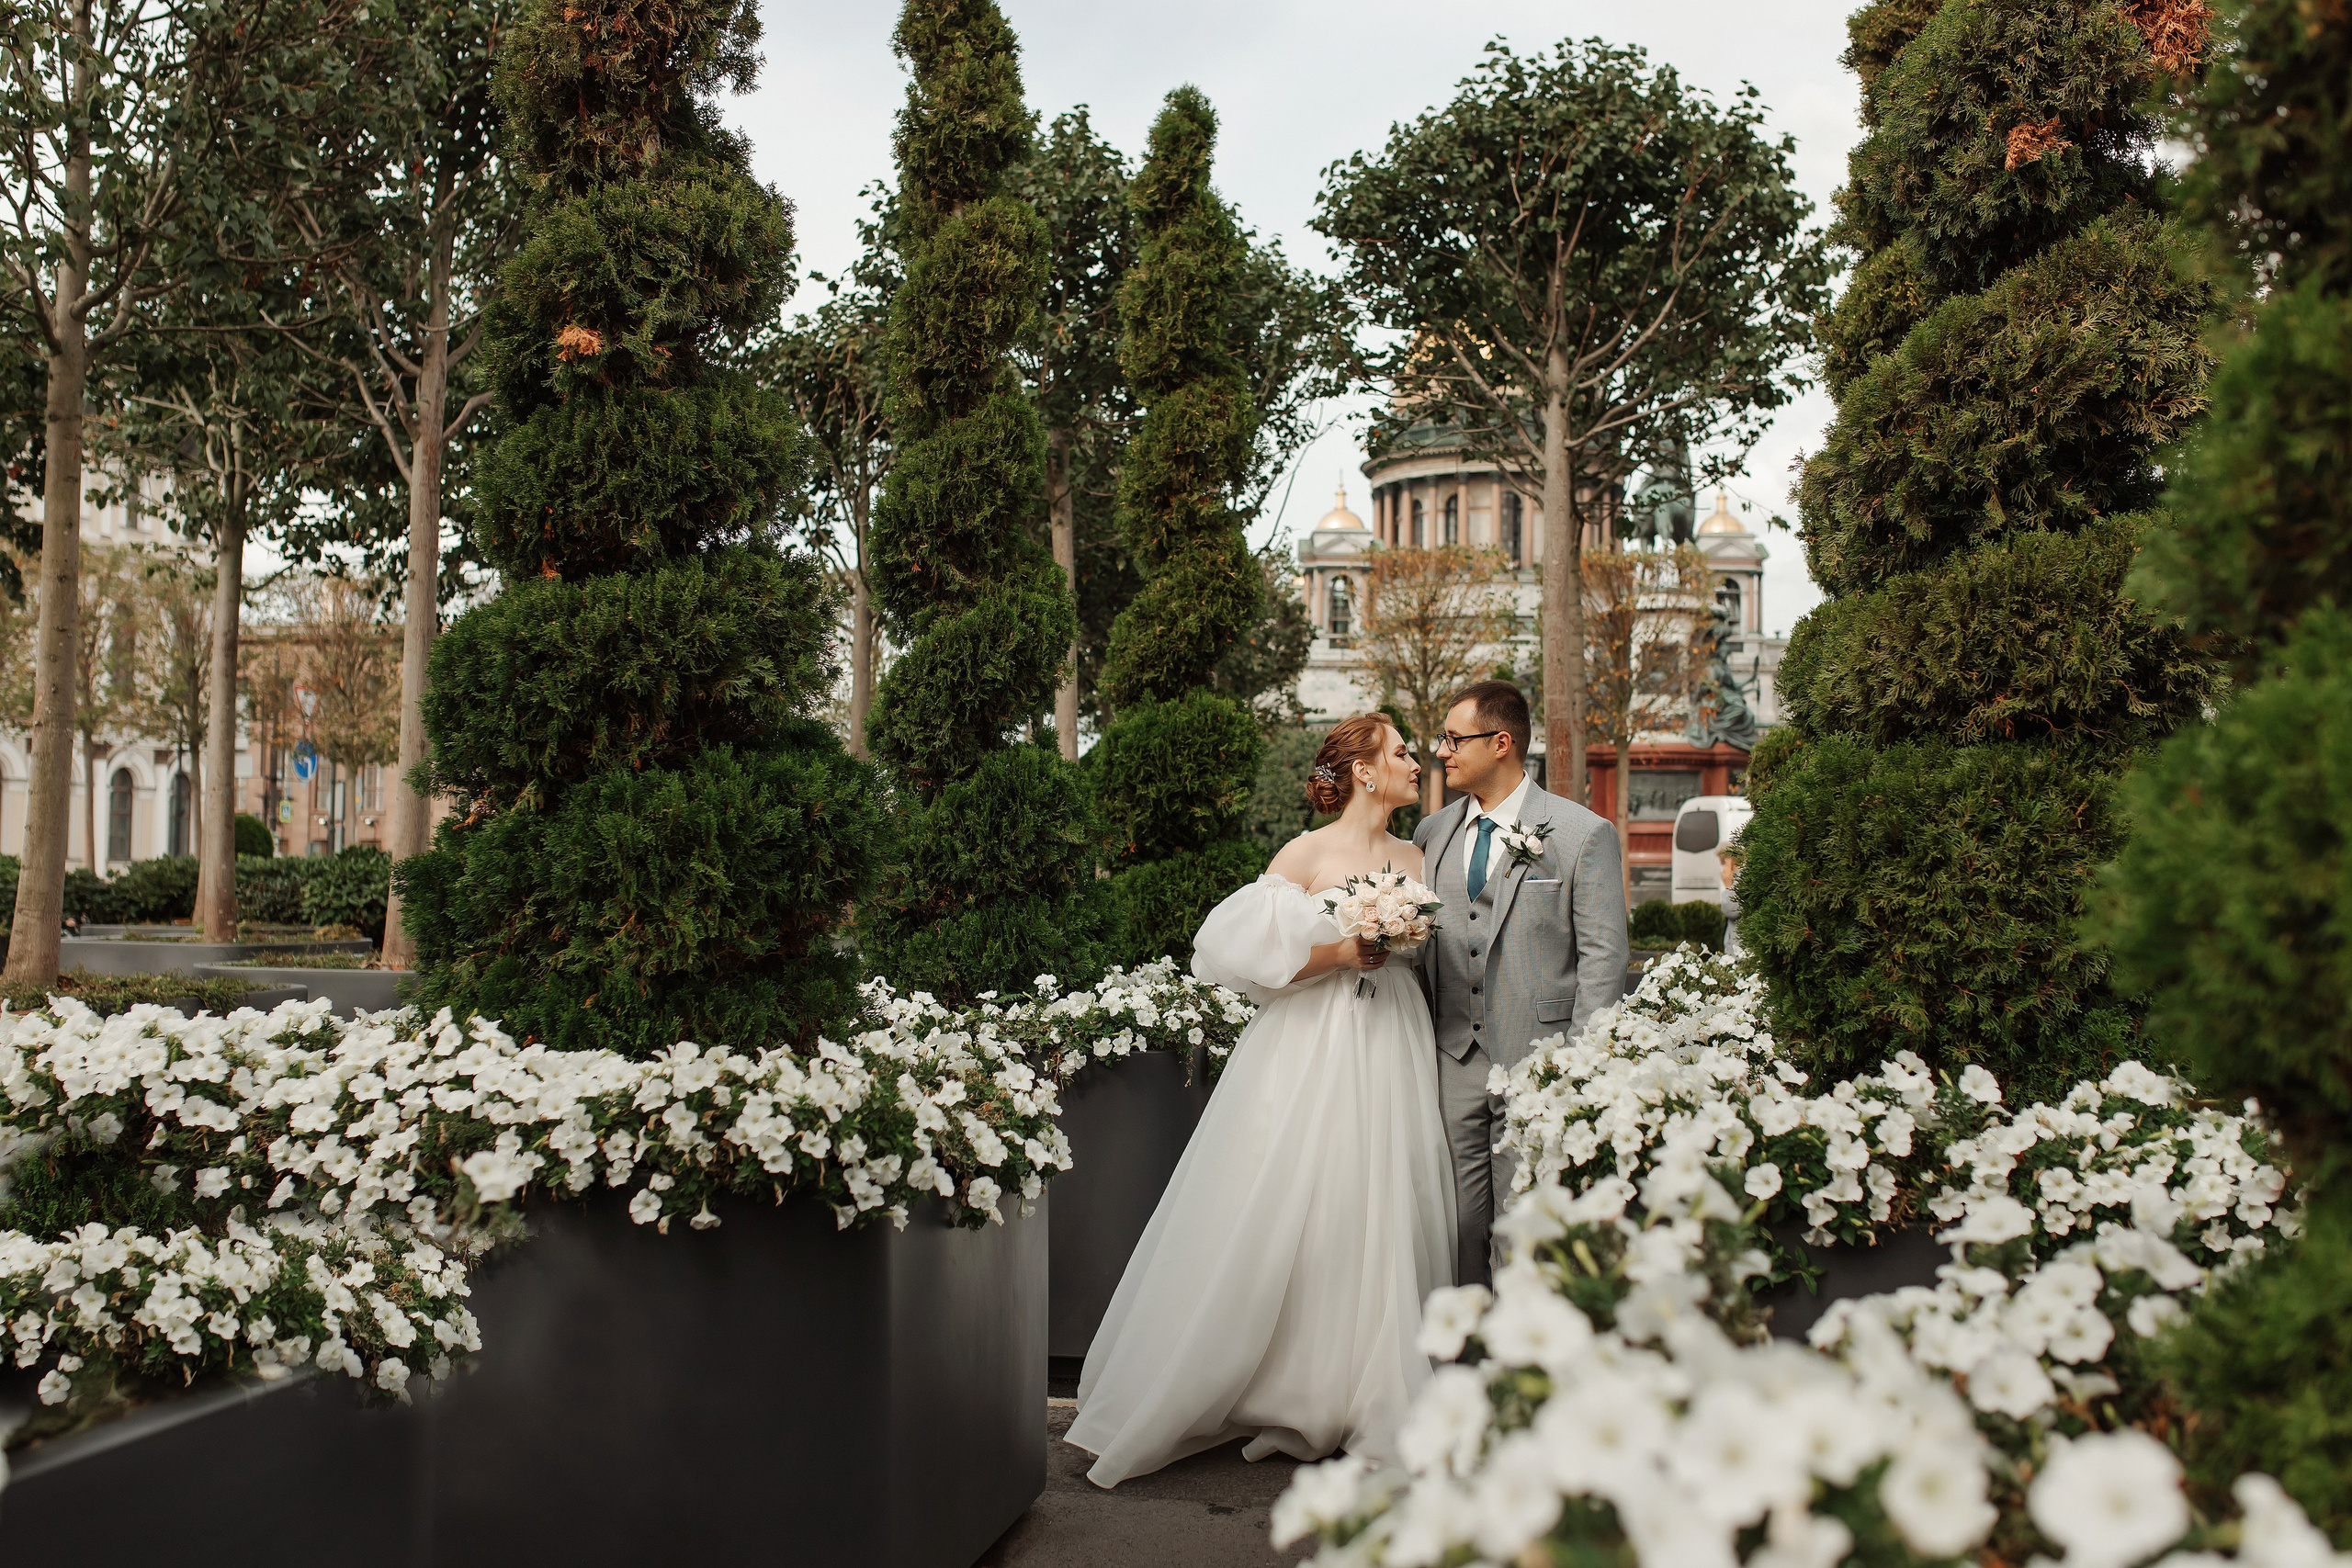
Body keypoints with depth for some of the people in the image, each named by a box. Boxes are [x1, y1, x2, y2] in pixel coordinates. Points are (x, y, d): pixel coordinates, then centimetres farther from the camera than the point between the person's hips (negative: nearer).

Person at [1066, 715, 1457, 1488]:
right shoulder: (1305, 855, -4)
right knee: (1280, 1216, -2)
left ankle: (1370, 1398, 16)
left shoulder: (1412, 859, 11)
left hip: (1390, 1052, 5)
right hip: (1310, 1051, -5)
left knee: (1381, 1220, 4)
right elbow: (1252, 954, -10)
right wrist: (1340, 953, -15)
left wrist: (1399, 945, 2)